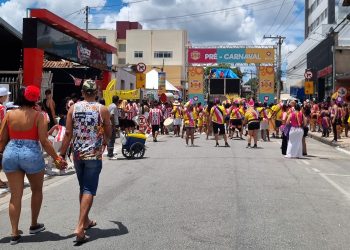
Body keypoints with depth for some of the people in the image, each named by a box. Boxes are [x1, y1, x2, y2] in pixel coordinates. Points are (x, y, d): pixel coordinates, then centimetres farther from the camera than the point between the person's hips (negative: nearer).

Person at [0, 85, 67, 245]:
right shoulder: (38, 116, -7)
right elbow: (44, 141, -11)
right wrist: (56, 159, -4)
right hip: (31, 154, -3)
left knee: (15, 195, 9)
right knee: (37, 190, 21)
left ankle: (14, 233, 9)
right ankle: (34, 225, 31)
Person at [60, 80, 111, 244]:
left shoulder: (74, 108, 1)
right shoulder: (102, 109, -5)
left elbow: (68, 133, -2)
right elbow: (109, 133, 5)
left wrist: (62, 153, 3)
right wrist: (104, 141, 27)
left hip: (77, 154, 4)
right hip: (94, 155, -3)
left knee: (83, 188, 19)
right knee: (89, 190, -3)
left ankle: (85, 220, 31)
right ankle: (80, 227, -15)